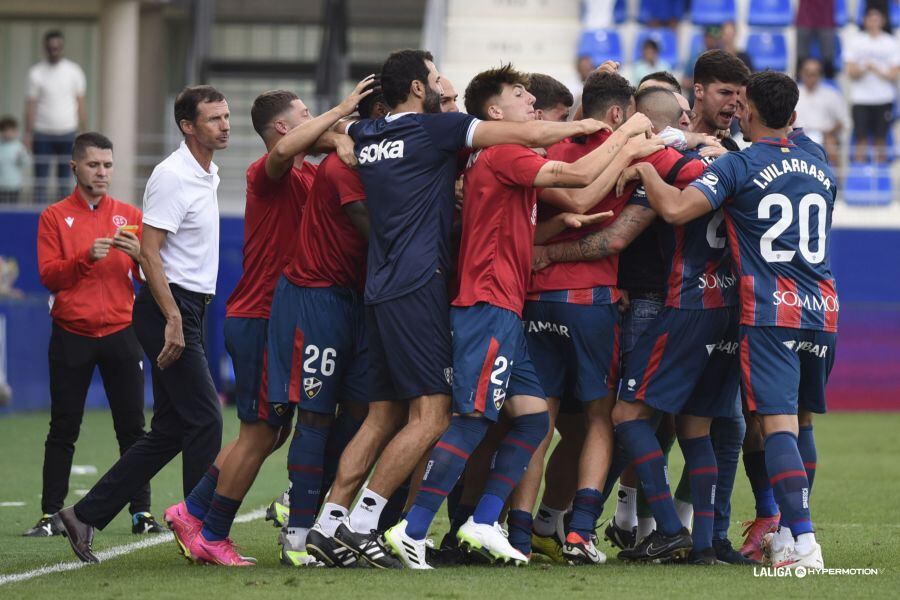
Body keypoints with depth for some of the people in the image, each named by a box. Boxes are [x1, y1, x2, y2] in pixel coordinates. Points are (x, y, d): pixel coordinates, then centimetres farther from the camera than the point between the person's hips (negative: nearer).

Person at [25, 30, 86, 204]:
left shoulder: (74, 71, 4)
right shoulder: (36, 73, 1)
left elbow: (81, 104, 6)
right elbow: (31, 105, 0)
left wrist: (83, 133, 2)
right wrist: (28, 134, -5)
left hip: (68, 133, 1)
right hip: (43, 134, -1)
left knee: (65, 181, 2)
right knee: (41, 180, -4)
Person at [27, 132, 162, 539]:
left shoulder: (130, 216, 10)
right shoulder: (55, 217, 5)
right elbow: (48, 275, -4)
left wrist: (138, 254, -14)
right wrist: (86, 257, -19)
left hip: (121, 333, 1)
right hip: (71, 334, -1)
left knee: (132, 427, -1)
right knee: (63, 431, 0)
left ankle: (141, 512, 2)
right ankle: (51, 516, 3)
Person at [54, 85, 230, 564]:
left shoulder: (207, 174, 15)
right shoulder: (173, 176, -14)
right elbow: (148, 252, -18)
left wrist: (186, 317, 19)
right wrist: (173, 320, -23)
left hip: (188, 310, 10)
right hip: (168, 309, -10)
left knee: (169, 432, 8)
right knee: (205, 421, -10)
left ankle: (85, 515, 13)